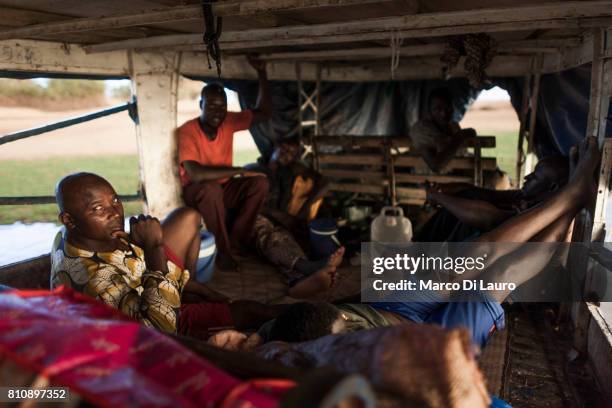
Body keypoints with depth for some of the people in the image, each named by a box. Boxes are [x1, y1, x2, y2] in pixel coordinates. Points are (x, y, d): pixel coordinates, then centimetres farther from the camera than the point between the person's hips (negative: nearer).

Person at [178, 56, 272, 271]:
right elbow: (195, 174, -36)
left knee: (260, 183, -19)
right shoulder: (186, 132, -23)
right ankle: (223, 251, -24)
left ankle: (235, 241, -14)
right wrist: (238, 171, -31)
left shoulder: (228, 121, -6)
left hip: (224, 187, 5)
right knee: (211, 189, -39)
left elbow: (264, 113, -1)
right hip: (197, 191, -5)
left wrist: (261, 73, -11)